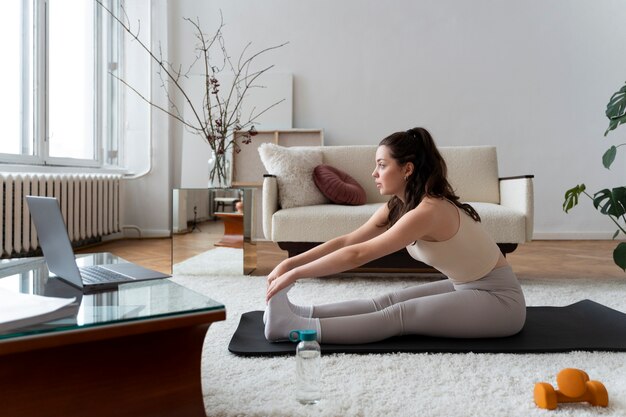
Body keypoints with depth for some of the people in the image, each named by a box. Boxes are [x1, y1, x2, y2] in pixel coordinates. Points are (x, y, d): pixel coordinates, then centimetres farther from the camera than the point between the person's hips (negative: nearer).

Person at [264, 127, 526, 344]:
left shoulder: (427, 211, -29)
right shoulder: (398, 206, -3)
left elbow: (357, 255, -32)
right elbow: (346, 241, -4)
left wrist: (295, 274, -26)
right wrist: (288, 264, -11)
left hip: (499, 299, -8)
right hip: (467, 288, 8)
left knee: (400, 315, -21)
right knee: (388, 302, -8)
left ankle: (294, 327, -27)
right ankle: (298, 314, -13)